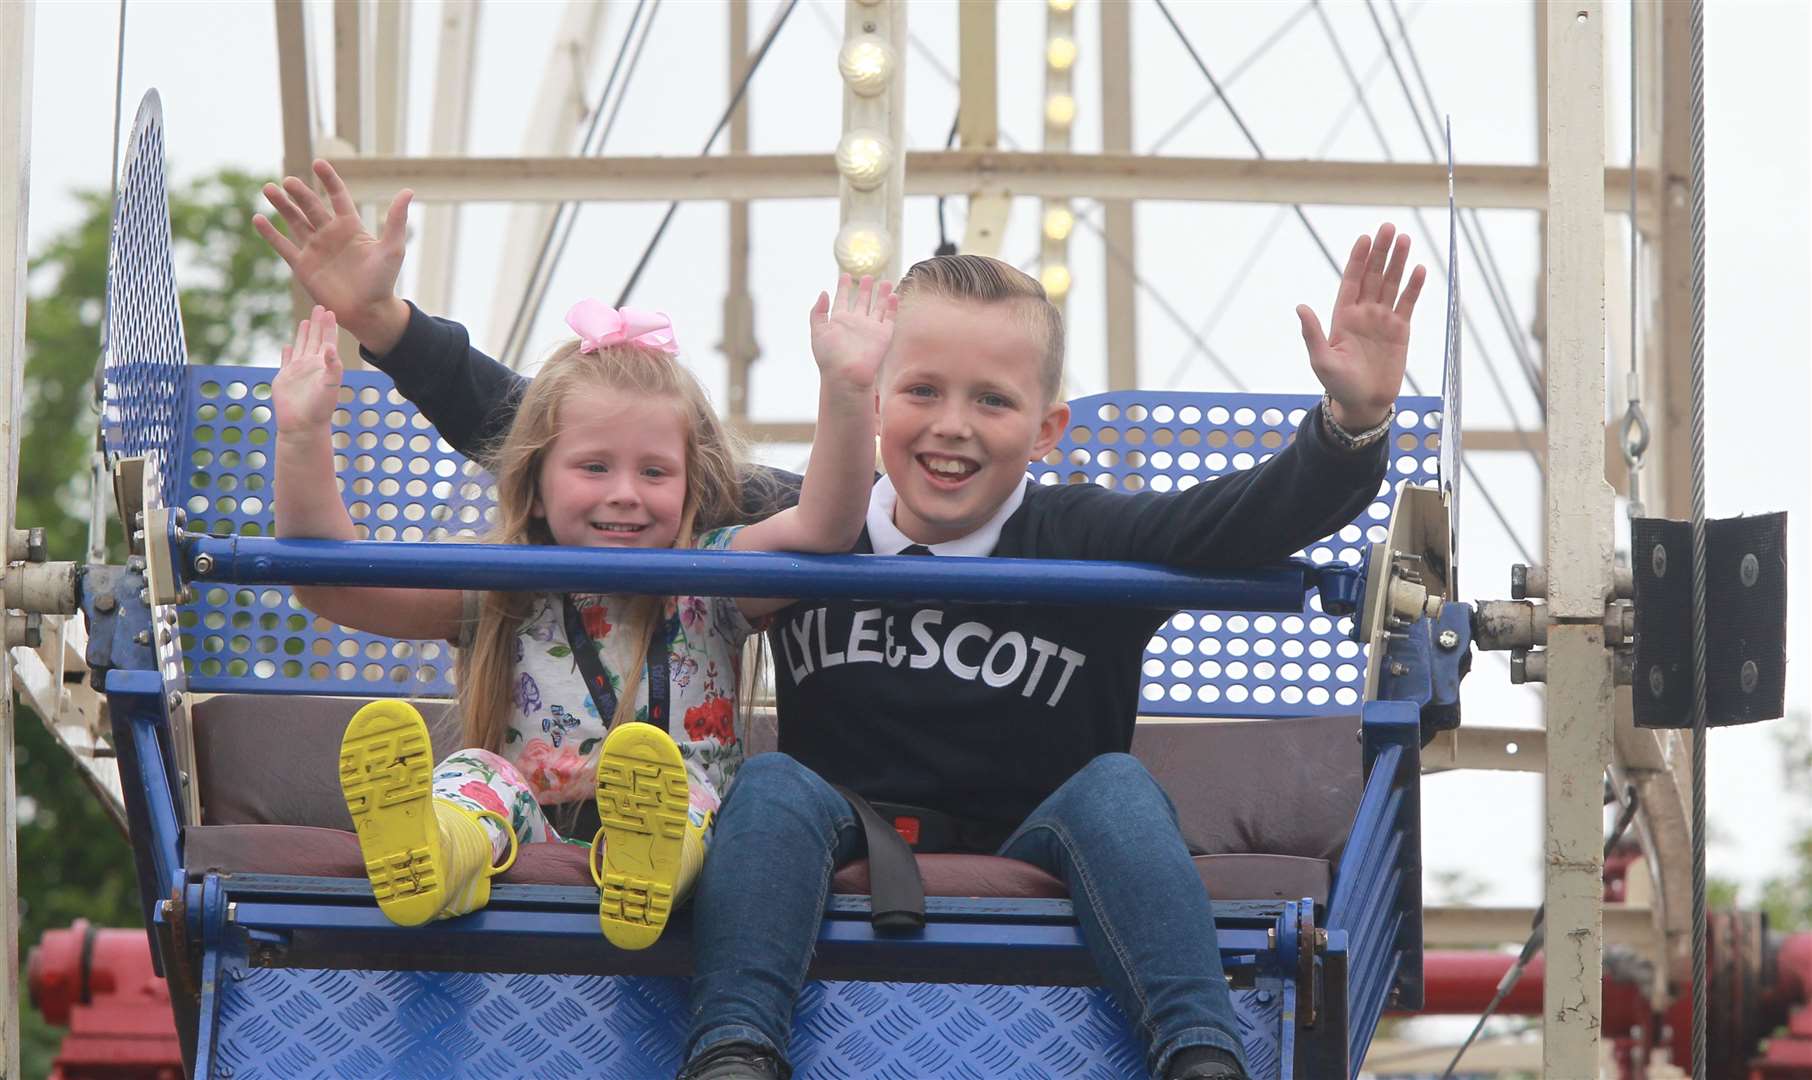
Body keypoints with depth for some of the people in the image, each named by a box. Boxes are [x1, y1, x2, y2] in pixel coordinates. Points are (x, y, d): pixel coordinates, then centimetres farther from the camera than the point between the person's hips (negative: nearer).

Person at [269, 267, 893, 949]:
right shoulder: (496, 598, 11)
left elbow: (824, 529, -7)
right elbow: (330, 581, 1)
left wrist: (846, 392, -20)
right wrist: (302, 440, -11)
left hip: (686, 842, -1)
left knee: (676, 779, -29)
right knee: (477, 772, -24)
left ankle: (649, 866, -64)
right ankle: (433, 857, -59)